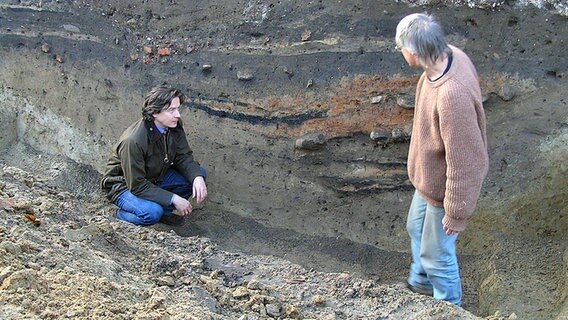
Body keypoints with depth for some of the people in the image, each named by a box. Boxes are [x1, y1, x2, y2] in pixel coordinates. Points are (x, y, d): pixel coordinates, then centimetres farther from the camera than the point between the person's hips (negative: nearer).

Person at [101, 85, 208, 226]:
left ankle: (163, 211, 3)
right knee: (152, 212, -36)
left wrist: (198, 177, -28)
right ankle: (122, 215, -3)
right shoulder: (133, 141, -35)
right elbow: (137, 185, -30)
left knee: (199, 174, -10)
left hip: (154, 178, 7)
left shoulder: (175, 127, -14)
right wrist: (173, 198, -32)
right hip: (124, 186, -7)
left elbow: (184, 158, -6)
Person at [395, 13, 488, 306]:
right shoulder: (450, 55, -13)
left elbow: (465, 161, -33)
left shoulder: (453, 96, -42)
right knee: (416, 228, 31)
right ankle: (421, 281, 58)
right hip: (429, 175, 9)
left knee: (437, 254, 14)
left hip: (444, 189, -9)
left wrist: (457, 213, -20)